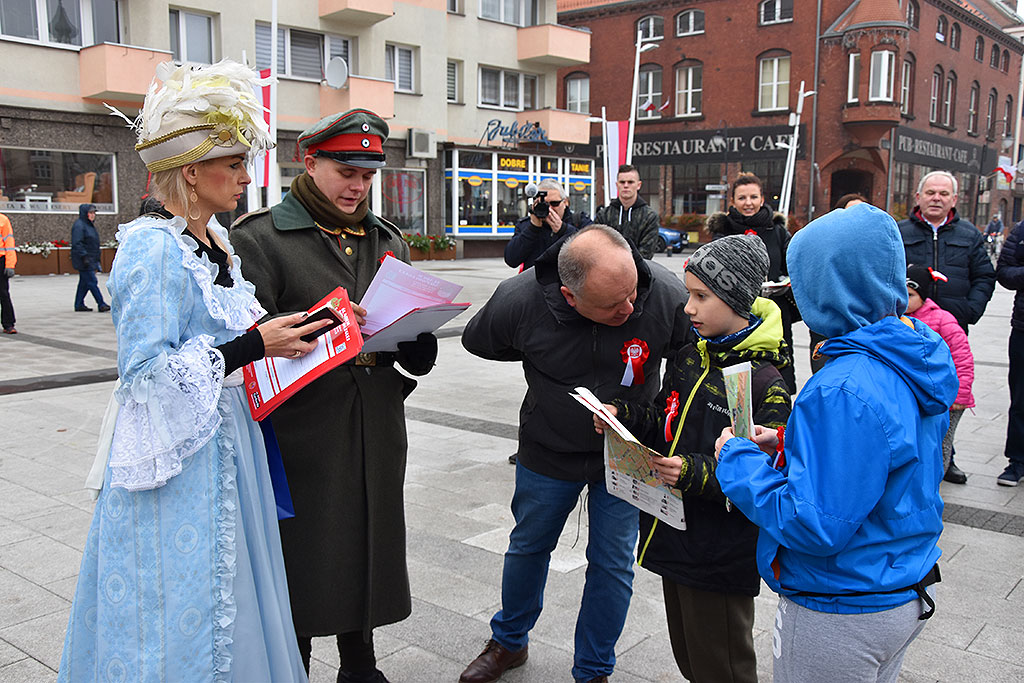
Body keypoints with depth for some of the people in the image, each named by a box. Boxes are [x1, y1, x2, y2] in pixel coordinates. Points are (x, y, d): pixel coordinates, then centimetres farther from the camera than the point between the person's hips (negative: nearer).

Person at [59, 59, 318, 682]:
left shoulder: (218, 244, 9)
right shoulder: (154, 248, -18)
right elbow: (146, 370, -22)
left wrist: (281, 338, 6)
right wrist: (254, 344, -21)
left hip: (229, 441, 9)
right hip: (180, 456, -8)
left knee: (232, 597, 18)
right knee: (183, 608, 4)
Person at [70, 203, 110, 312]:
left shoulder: (89, 225, 17)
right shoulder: (79, 225, -13)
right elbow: (77, 243, -20)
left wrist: (96, 261, 23)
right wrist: (84, 257, -26)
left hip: (91, 259, 10)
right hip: (83, 261, -10)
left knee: (85, 282, 11)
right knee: (92, 282, -8)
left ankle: (79, 304, 17)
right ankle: (101, 305, -8)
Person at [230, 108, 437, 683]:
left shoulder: (388, 241, 15)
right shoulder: (261, 237, -3)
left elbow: (420, 354, 15)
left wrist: (414, 329, -9)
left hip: (376, 427, 5)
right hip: (302, 429, -5)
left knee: (371, 546, 15)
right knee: (304, 558, 2)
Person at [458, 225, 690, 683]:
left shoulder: (667, 297, -28)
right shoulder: (519, 300, -27)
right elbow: (476, 340, -3)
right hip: (548, 453, 1)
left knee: (612, 563, 9)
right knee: (528, 547, 19)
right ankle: (508, 642, 46)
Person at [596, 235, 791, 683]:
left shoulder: (764, 382, -20)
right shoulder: (688, 358, 4)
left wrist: (693, 472, -32)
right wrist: (623, 415, -5)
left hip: (721, 556, -7)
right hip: (674, 535, 7)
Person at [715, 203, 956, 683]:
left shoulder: (845, 391, -31)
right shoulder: (921, 357, 0)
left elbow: (818, 526, -29)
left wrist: (739, 460, -18)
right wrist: (790, 446, 4)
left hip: (845, 617, -9)